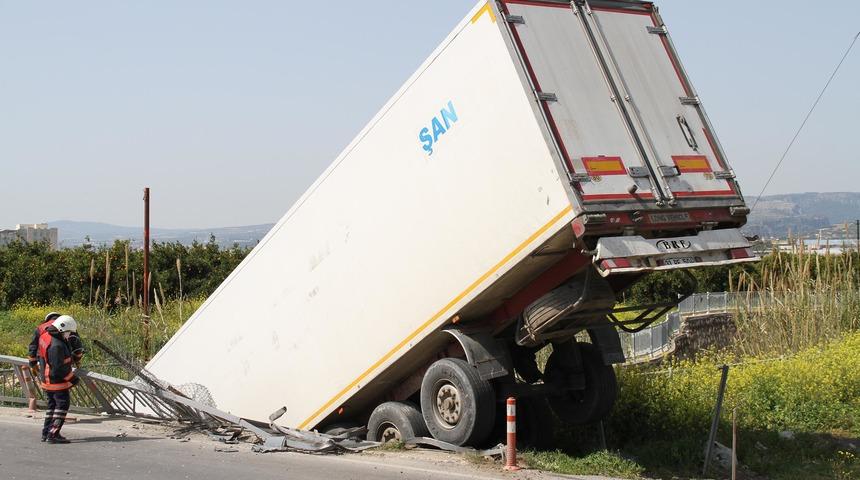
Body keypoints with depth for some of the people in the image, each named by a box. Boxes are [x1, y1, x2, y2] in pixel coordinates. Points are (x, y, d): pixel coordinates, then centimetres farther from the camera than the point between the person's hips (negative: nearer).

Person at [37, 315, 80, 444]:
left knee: (52, 404, 19)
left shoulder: (46, 336, 5)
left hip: (46, 379, 10)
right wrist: (72, 378, -13)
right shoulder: (56, 345, -26)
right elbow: (58, 368, -25)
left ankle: (46, 432, 25)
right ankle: (53, 435, -5)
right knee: (63, 404, -3)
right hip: (56, 380, -10)